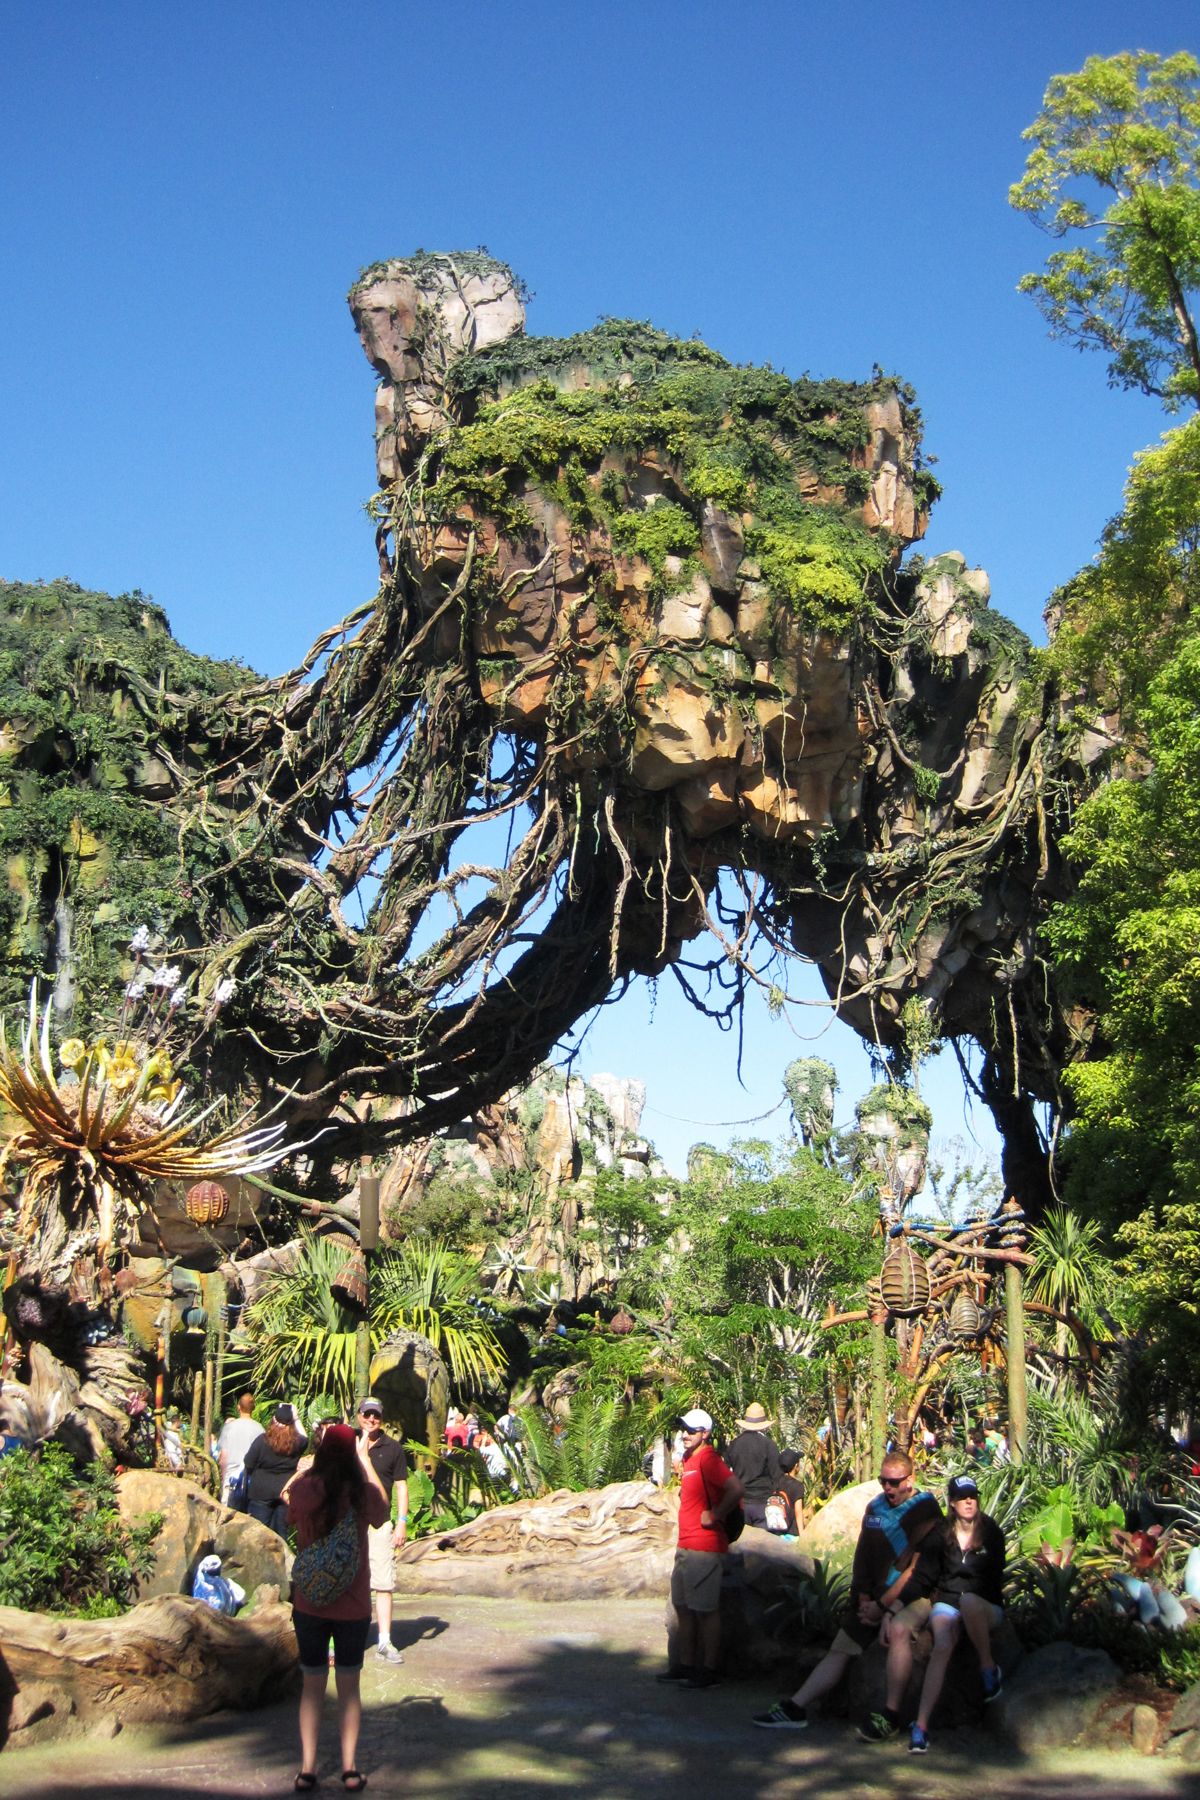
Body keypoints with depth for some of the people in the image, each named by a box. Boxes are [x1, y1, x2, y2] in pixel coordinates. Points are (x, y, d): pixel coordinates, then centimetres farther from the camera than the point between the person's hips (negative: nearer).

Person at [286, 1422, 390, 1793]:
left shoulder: (302, 1488, -12)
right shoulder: (362, 1492, -14)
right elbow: (382, 1515, 8)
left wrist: (307, 1467, 14)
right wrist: (366, 1461, 10)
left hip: (309, 1604, 1)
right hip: (353, 1605, -1)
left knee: (312, 1684, 12)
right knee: (349, 1685, 10)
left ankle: (307, 1768, 12)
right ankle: (350, 1768, 13)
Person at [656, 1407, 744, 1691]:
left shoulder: (708, 1459, -16)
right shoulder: (689, 1459, 14)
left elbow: (736, 1489, -29)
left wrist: (715, 1516, -19)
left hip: (704, 1547, -10)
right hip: (686, 1546, 10)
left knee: (705, 1611, -3)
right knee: (683, 1607, 15)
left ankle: (709, 1671, 4)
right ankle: (685, 1665, 24)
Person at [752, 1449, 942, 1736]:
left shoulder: (927, 1511, -11)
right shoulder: (875, 1508, 11)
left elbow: (917, 1569, -16)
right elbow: (862, 1558, 12)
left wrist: (883, 1606, -15)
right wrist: (864, 1599, -2)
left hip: (913, 1595, -7)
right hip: (877, 1596, 7)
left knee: (898, 1629, -36)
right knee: (840, 1649, 0)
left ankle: (891, 1716, -29)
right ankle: (795, 1708, 2)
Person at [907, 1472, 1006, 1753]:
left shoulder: (990, 1532, 2)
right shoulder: (940, 1534, 5)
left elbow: (994, 1578, 2)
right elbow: (925, 1576, 5)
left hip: (985, 1606, -1)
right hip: (947, 1601, 1)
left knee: (968, 1601, -38)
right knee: (942, 1647, -29)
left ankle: (989, 1668, -18)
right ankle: (921, 1724, -36)